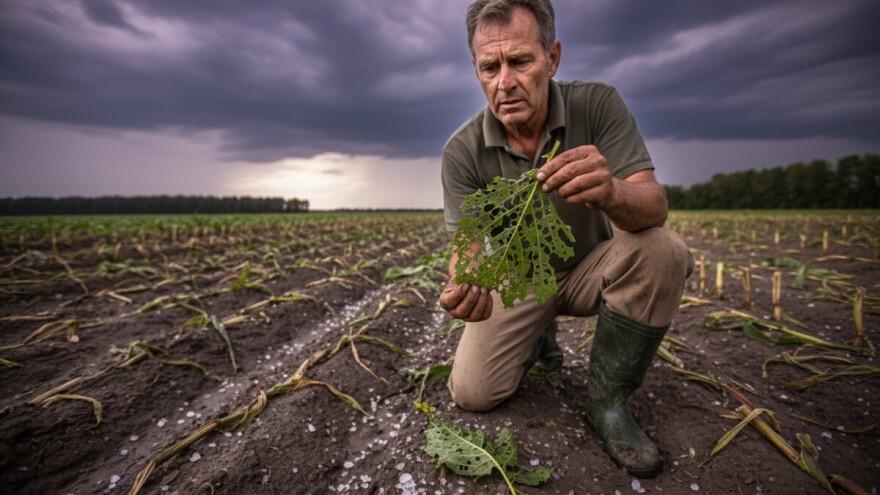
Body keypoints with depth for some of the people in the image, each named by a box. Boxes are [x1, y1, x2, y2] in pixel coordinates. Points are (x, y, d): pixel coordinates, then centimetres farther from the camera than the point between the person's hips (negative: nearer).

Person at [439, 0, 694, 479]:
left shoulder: (597, 105, -16)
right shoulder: (462, 151, -16)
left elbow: (654, 208, -23)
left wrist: (611, 192, -48)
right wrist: (463, 286, -42)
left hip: (586, 268, 1)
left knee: (663, 251, -29)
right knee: (472, 393, -13)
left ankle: (607, 399, -9)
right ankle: (538, 339, 21)